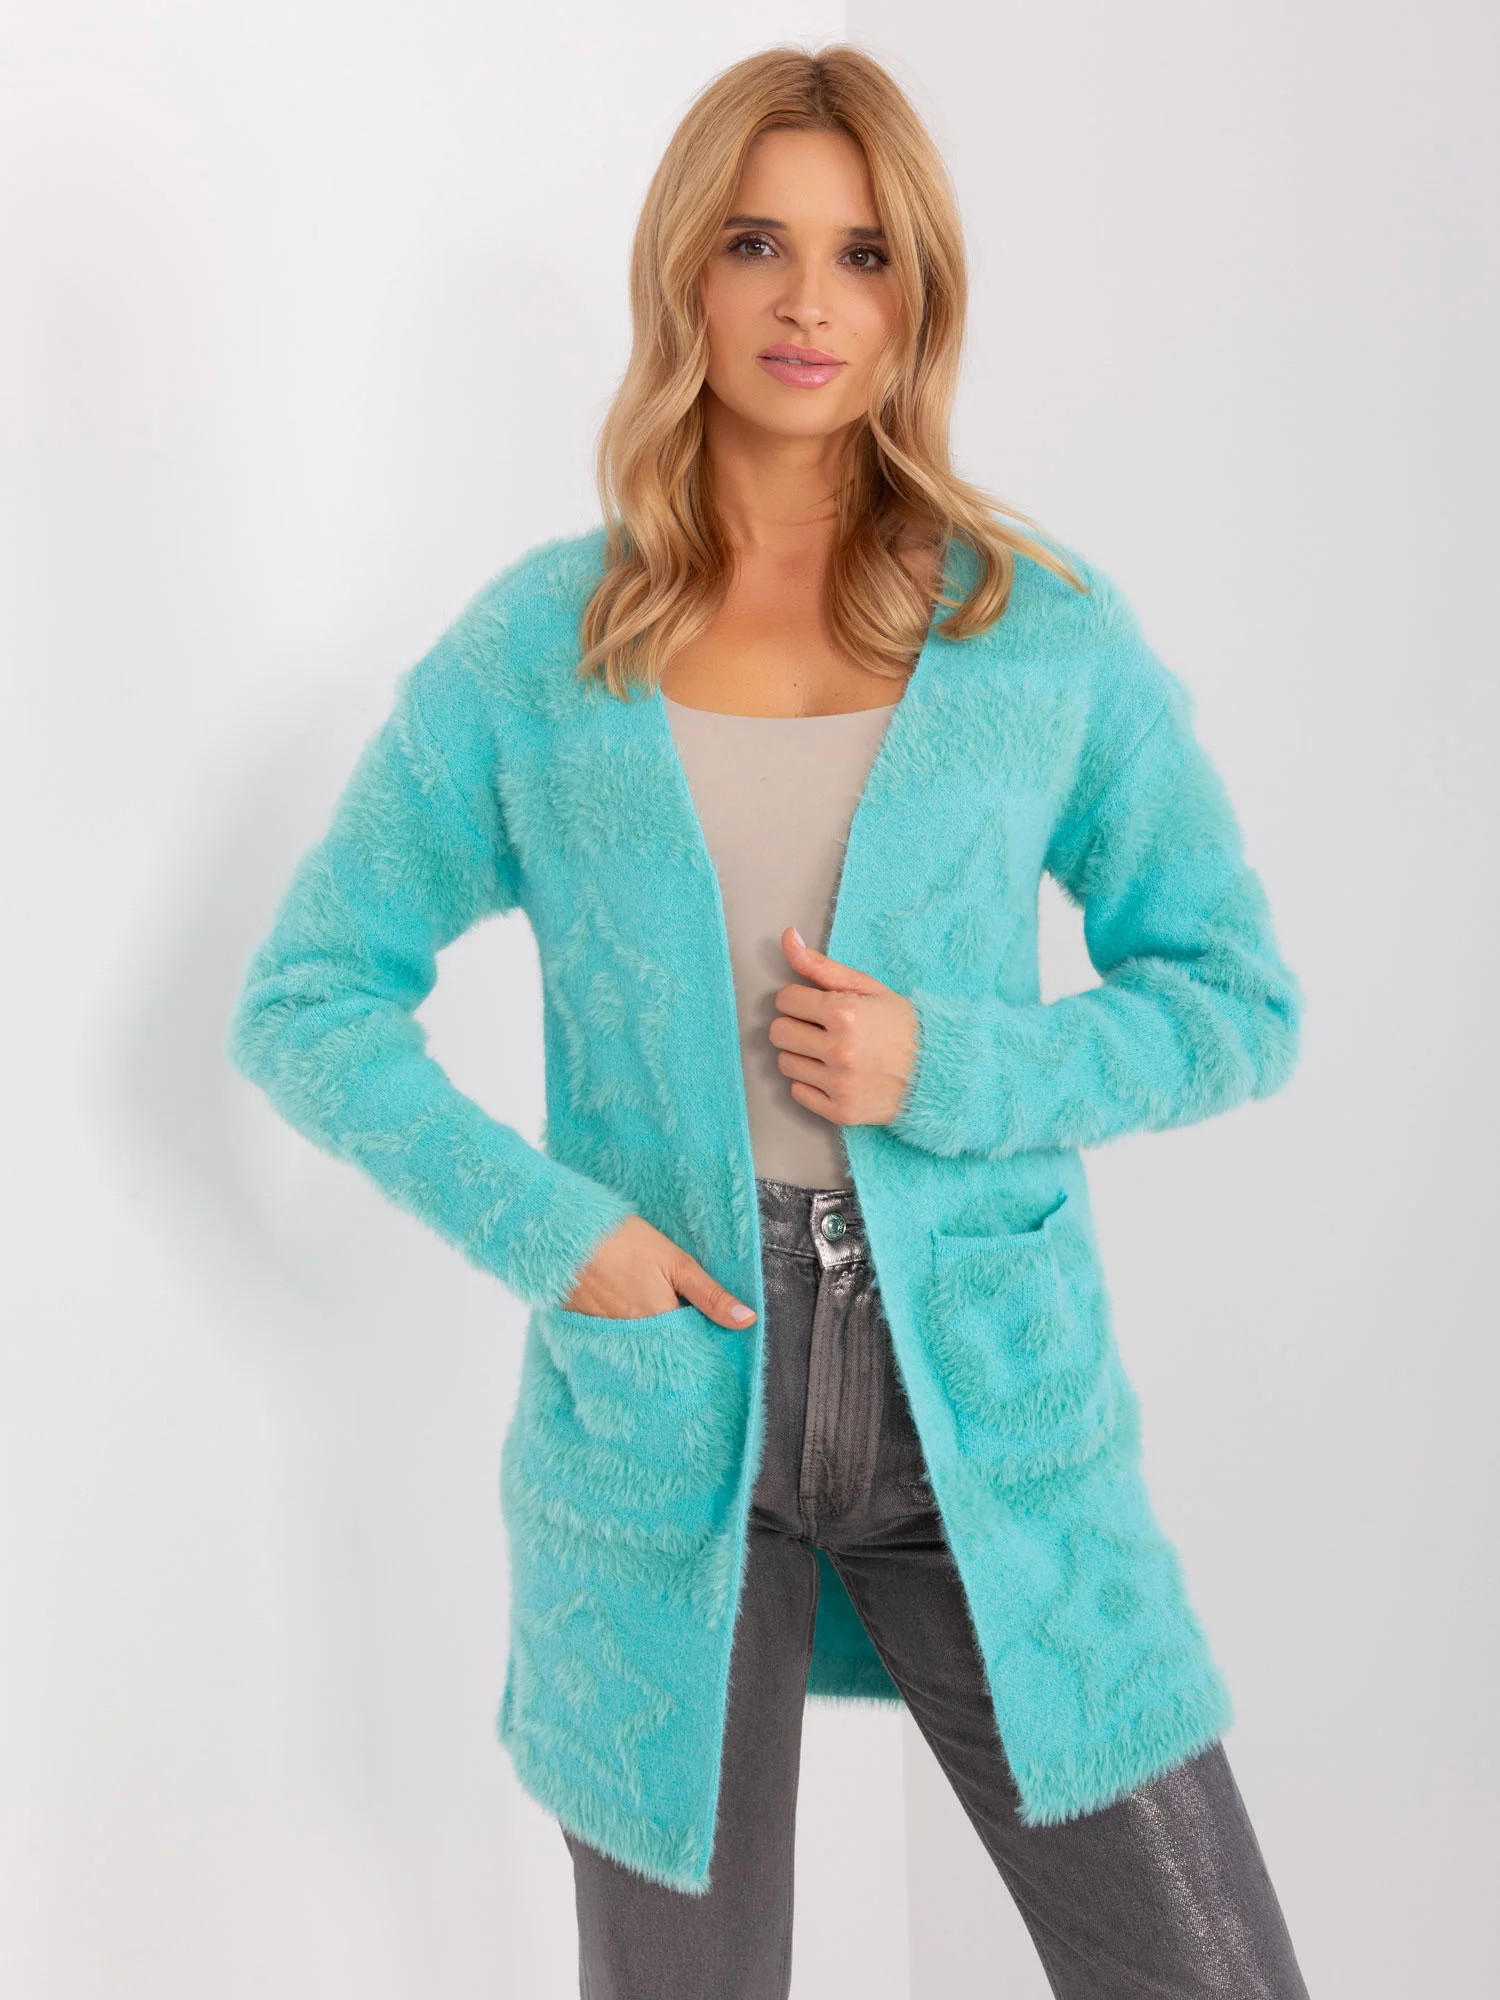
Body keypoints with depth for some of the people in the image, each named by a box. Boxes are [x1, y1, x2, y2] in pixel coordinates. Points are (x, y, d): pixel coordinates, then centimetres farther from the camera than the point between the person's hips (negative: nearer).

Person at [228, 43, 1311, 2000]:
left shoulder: (1047, 627, 1)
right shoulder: (536, 646, 0)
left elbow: (1237, 1001, 4)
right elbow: (304, 1002, 4)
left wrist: (955, 1067, -13)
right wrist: (543, 1221, -10)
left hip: (985, 1397, 1)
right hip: (662, 1401, 0)